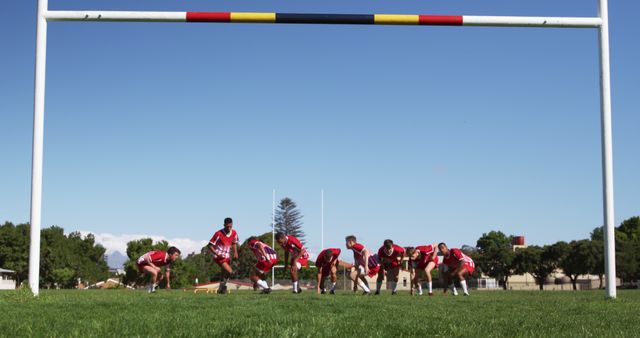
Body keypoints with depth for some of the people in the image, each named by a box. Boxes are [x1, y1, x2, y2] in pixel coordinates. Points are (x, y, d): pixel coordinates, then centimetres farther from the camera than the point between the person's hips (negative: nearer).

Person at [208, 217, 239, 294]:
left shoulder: (234, 233, -2)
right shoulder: (219, 234, -18)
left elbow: (234, 243, 18)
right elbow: (210, 245, -13)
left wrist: (235, 252, 2)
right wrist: (217, 254, -24)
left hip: (227, 256, 6)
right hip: (219, 257, -6)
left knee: (225, 273, 10)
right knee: (229, 271, -22)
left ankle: (221, 289, 28)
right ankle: (222, 285, -1)